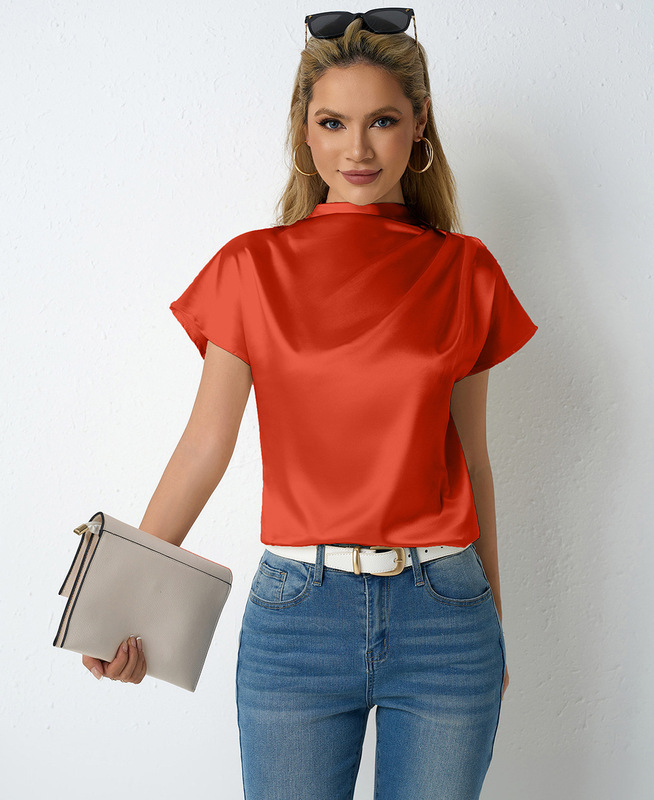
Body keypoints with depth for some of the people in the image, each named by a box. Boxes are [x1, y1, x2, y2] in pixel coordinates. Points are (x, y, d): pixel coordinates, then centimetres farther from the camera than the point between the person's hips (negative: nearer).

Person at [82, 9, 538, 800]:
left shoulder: (463, 271, 3)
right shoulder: (254, 266, 0)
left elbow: (468, 452, 9)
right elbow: (205, 444, -1)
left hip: (443, 614, 1)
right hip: (297, 611, 0)